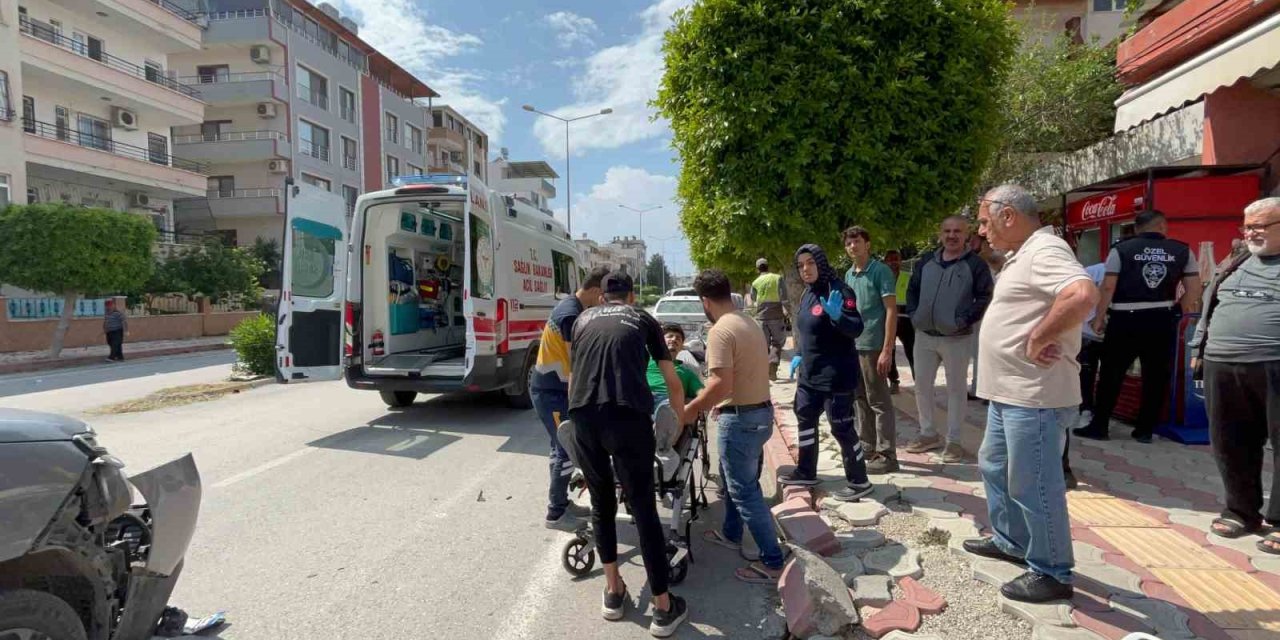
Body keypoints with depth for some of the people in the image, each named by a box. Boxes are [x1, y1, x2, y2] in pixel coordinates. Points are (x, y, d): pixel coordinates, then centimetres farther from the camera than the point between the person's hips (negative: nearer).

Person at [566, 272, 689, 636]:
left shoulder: (584, 319, 26)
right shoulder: (643, 319, 21)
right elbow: (673, 383, 26)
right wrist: (681, 421, 42)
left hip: (582, 417, 3)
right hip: (628, 416, -2)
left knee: (601, 503, 20)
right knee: (643, 508, 7)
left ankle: (613, 592, 32)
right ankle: (664, 608, 18)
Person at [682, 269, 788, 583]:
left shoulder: (720, 331, -20)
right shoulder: (749, 322, 10)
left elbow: (721, 385, -28)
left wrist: (688, 410, -16)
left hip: (740, 418, -10)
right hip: (761, 411, 10)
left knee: (745, 491, 2)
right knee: (735, 478, 25)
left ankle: (773, 563, 10)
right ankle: (731, 534, 42)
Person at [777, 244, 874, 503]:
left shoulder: (839, 290, -17)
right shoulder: (807, 294, 9)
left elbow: (856, 328, -25)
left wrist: (837, 316, -43)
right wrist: (799, 356, 18)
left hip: (836, 375, -9)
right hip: (810, 373, 9)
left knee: (841, 428, 0)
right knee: (805, 419, 18)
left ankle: (859, 481, 17)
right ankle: (806, 472, 33)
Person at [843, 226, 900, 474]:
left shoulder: (880, 271, -10)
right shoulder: (849, 275, 11)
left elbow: (891, 311, -14)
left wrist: (887, 350, -19)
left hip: (873, 346, -7)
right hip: (853, 345, 7)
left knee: (879, 401, -2)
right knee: (860, 398, 15)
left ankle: (887, 455, 6)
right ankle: (867, 444, 29)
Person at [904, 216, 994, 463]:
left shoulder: (975, 264, -5)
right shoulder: (926, 261, 10)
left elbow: (985, 297, -10)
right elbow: (912, 290, 15)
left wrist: (964, 320, -17)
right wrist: (913, 314, 2)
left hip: (957, 338, -5)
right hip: (925, 335, 5)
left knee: (956, 388, 5)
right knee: (922, 385, 10)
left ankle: (953, 440, 15)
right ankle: (928, 433, 25)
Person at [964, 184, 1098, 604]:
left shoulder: (1045, 251, -17)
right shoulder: (1023, 254, 15)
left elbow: (1083, 295, -35)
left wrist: (1038, 340, -26)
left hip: (1034, 397, -11)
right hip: (1009, 393, 11)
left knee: (1032, 486, 1)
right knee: (994, 467, 22)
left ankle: (1053, 574, 17)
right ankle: (1010, 540, 39)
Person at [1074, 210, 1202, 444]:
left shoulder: (1121, 249, -2)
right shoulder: (1182, 251, 5)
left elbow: (1108, 287, -7)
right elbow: (1194, 291, 3)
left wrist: (1099, 317, 1)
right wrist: (1177, 308, 21)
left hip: (1125, 320, -2)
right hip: (1162, 321, 2)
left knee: (1111, 375, 5)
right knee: (1156, 376, 11)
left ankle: (1099, 426, 8)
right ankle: (1145, 430, 17)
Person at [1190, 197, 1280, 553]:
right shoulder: (1236, 266, 18)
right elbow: (1210, 307, 22)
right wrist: (1199, 348, 17)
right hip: (1222, 368, 5)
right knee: (1230, 444, 10)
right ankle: (1242, 511, 24)